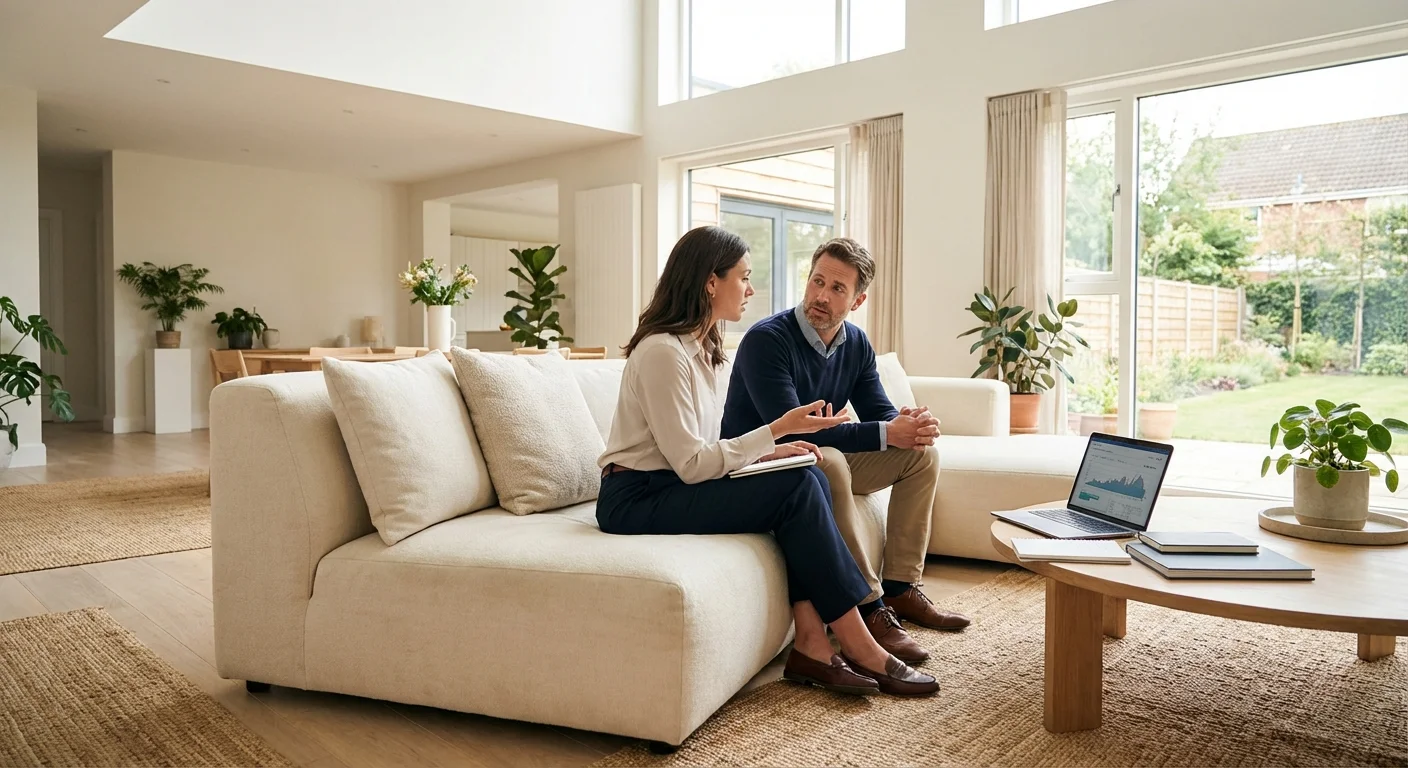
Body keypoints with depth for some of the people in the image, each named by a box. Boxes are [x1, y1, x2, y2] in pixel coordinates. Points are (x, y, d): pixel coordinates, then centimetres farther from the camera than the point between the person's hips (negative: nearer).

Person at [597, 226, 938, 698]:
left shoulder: (703, 348, 12)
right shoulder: (662, 351, -18)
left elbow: (701, 452, 13)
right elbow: (692, 464, -20)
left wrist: (767, 452, -2)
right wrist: (778, 429, -18)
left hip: (675, 486, 9)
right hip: (636, 499, -9)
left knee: (811, 479, -11)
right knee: (798, 490, -20)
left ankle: (811, 645, -14)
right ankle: (860, 649, -10)